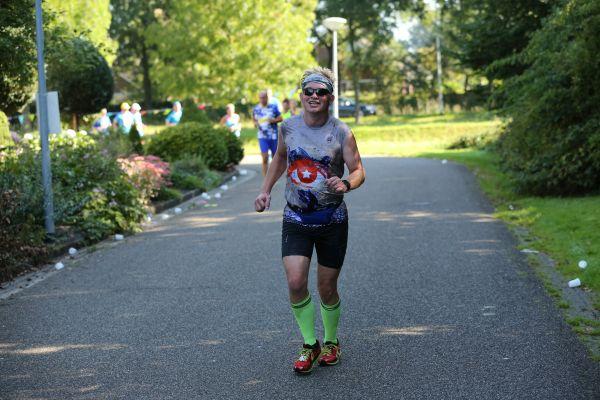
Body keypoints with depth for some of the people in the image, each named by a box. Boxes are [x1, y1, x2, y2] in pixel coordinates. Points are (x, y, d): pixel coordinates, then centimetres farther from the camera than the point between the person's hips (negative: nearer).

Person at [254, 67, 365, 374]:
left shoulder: (341, 133, -9)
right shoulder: (288, 127, 0)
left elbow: (358, 170, -6)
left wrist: (346, 184, -28)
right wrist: (265, 190, 11)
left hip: (332, 221, -2)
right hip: (295, 219, 2)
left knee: (327, 288, 6)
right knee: (295, 282, -14)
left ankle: (331, 340, 32)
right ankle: (309, 345, 4)